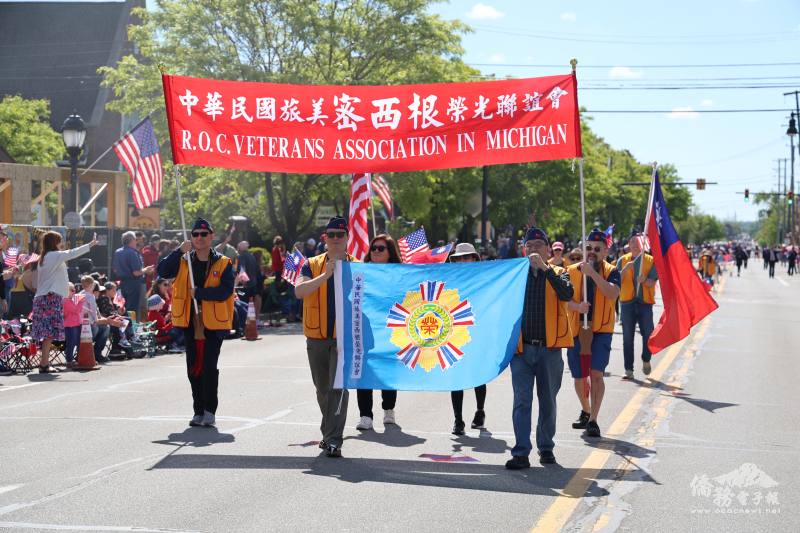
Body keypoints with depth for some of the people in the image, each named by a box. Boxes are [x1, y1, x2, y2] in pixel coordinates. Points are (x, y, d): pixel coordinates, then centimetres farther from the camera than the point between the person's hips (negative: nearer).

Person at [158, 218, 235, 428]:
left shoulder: (223, 263, 0)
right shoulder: (183, 261, 8)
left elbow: (225, 291, -12)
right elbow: (162, 271, -9)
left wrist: (199, 292, -20)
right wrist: (179, 251, -18)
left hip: (214, 322, -3)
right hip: (190, 321, 4)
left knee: (209, 367, -8)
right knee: (193, 368, 8)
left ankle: (210, 411, 0)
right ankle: (198, 411, 17)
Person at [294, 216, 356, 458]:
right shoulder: (312, 265, 5)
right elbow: (299, 291, -13)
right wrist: (326, 274, -22)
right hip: (317, 337, 3)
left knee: (338, 387, -13)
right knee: (323, 389, 14)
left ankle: (333, 440, -12)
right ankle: (329, 433, 32)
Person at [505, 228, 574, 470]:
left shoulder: (558, 273, 5)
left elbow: (567, 294, -17)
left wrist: (545, 268, -23)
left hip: (549, 348, 0)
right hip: (521, 347, 0)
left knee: (548, 402, 10)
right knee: (522, 401, -4)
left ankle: (546, 448, 24)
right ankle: (521, 453, -4)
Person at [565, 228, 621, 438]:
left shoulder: (611, 272, 0)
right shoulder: (572, 271, 5)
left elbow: (613, 294, -19)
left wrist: (593, 273, -25)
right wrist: (577, 306, -25)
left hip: (601, 330, -3)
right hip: (576, 330, 3)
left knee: (596, 373, -16)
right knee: (579, 377, 11)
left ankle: (593, 420, -12)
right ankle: (586, 411, 37)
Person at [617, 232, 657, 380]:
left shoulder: (651, 260, 5)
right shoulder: (622, 260, 7)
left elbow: (652, 282, -3)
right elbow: (617, 281, -2)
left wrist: (644, 280, -25)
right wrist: (625, 269, -18)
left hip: (645, 302, -1)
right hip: (627, 302, 1)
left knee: (648, 334, -3)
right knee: (627, 338, 2)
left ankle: (646, 360, 25)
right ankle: (629, 370, 7)